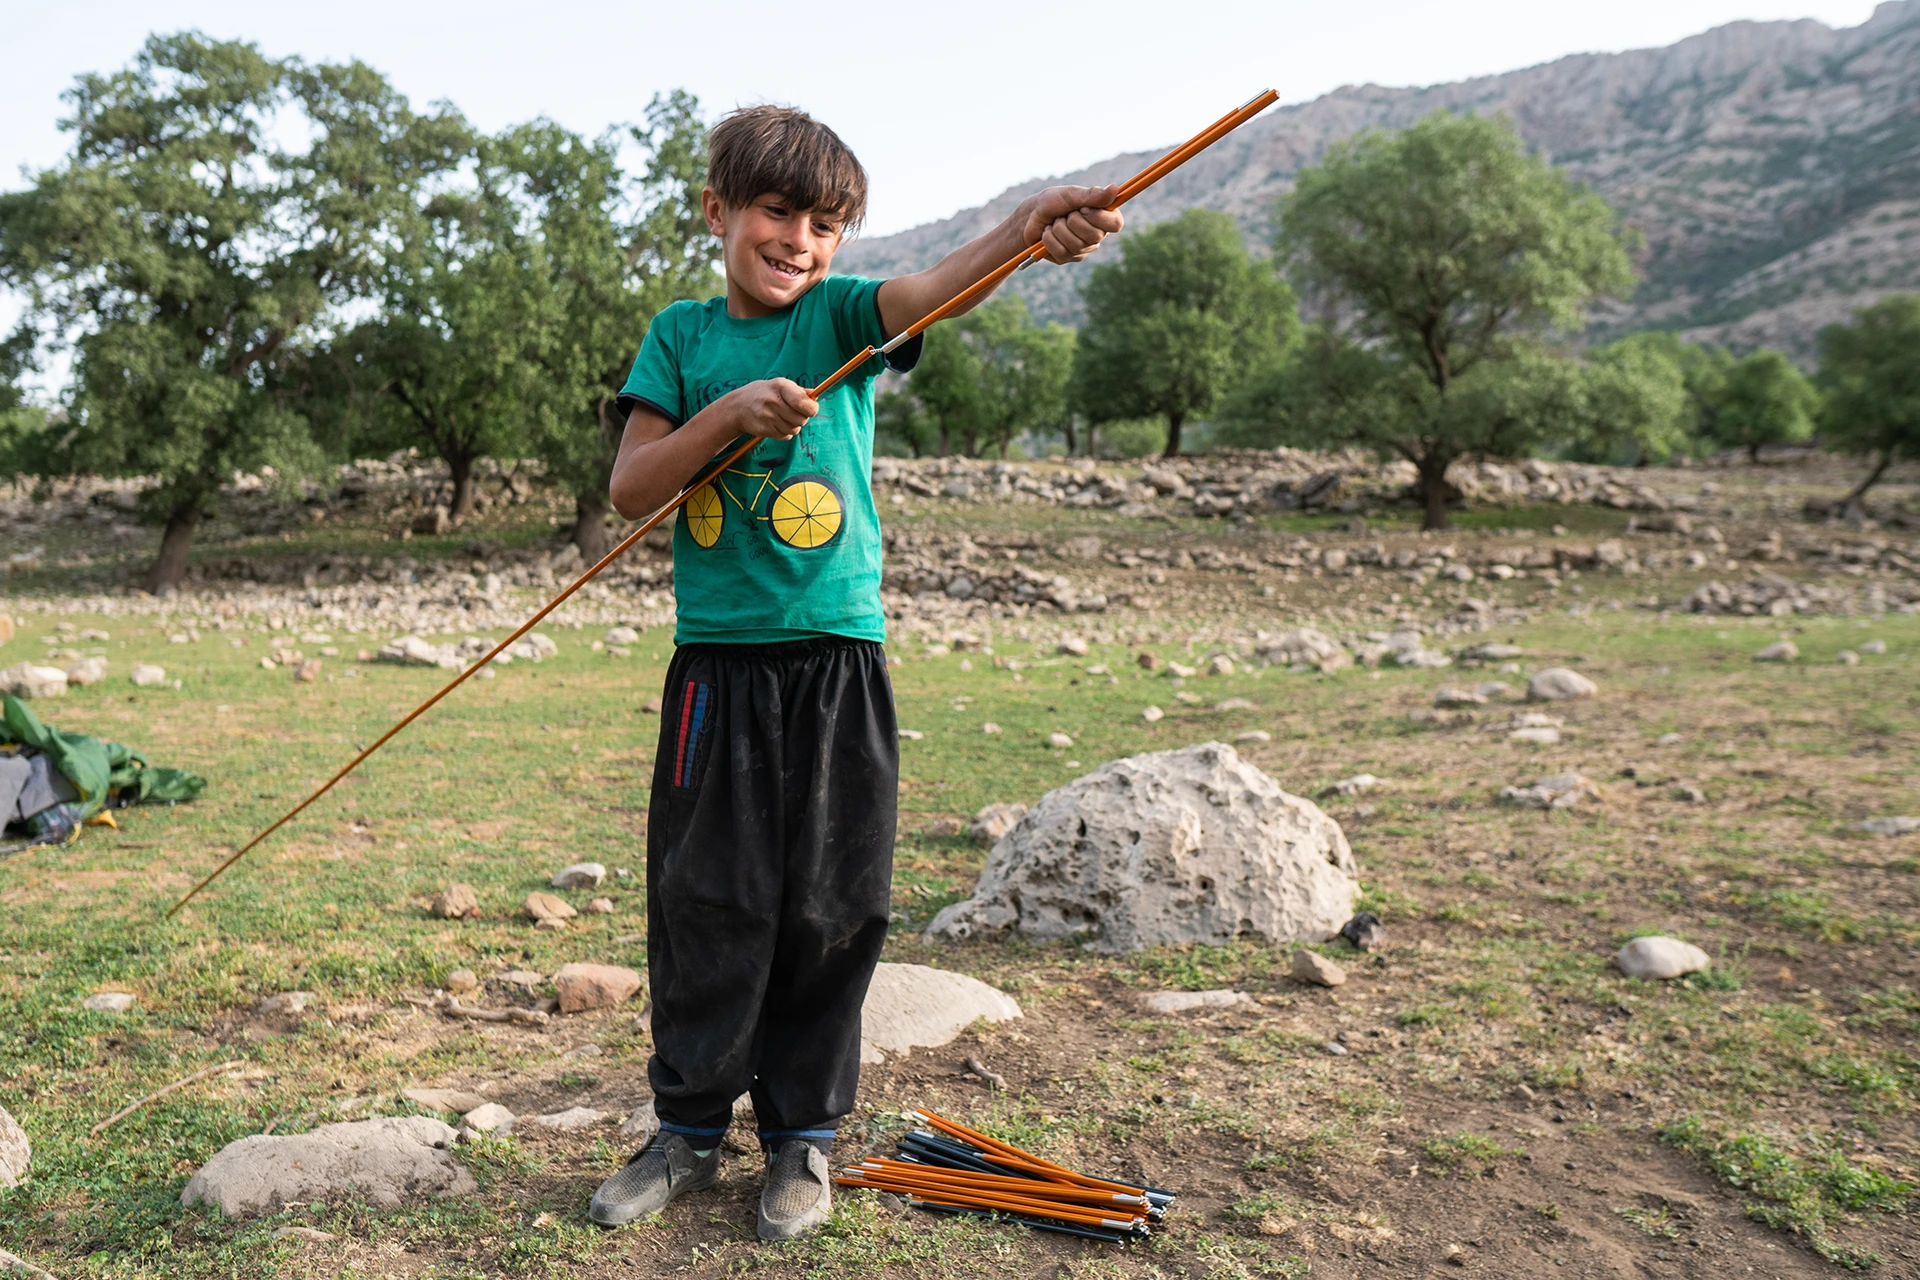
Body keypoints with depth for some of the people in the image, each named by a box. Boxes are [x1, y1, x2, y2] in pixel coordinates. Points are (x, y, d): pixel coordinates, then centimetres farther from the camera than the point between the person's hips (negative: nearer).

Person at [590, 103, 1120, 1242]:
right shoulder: (684, 335, 8)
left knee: (829, 907, 6)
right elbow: (631, 489, 0)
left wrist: (1028, 229, -39)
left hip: (839, 656, -1)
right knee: (705, 901, 7)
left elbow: (929, 288, -19)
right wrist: (729, 412, -15)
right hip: (719, 658, 1)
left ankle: (804, 1136, 24)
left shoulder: (842, 316, 4)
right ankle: (690, 1129, 25)